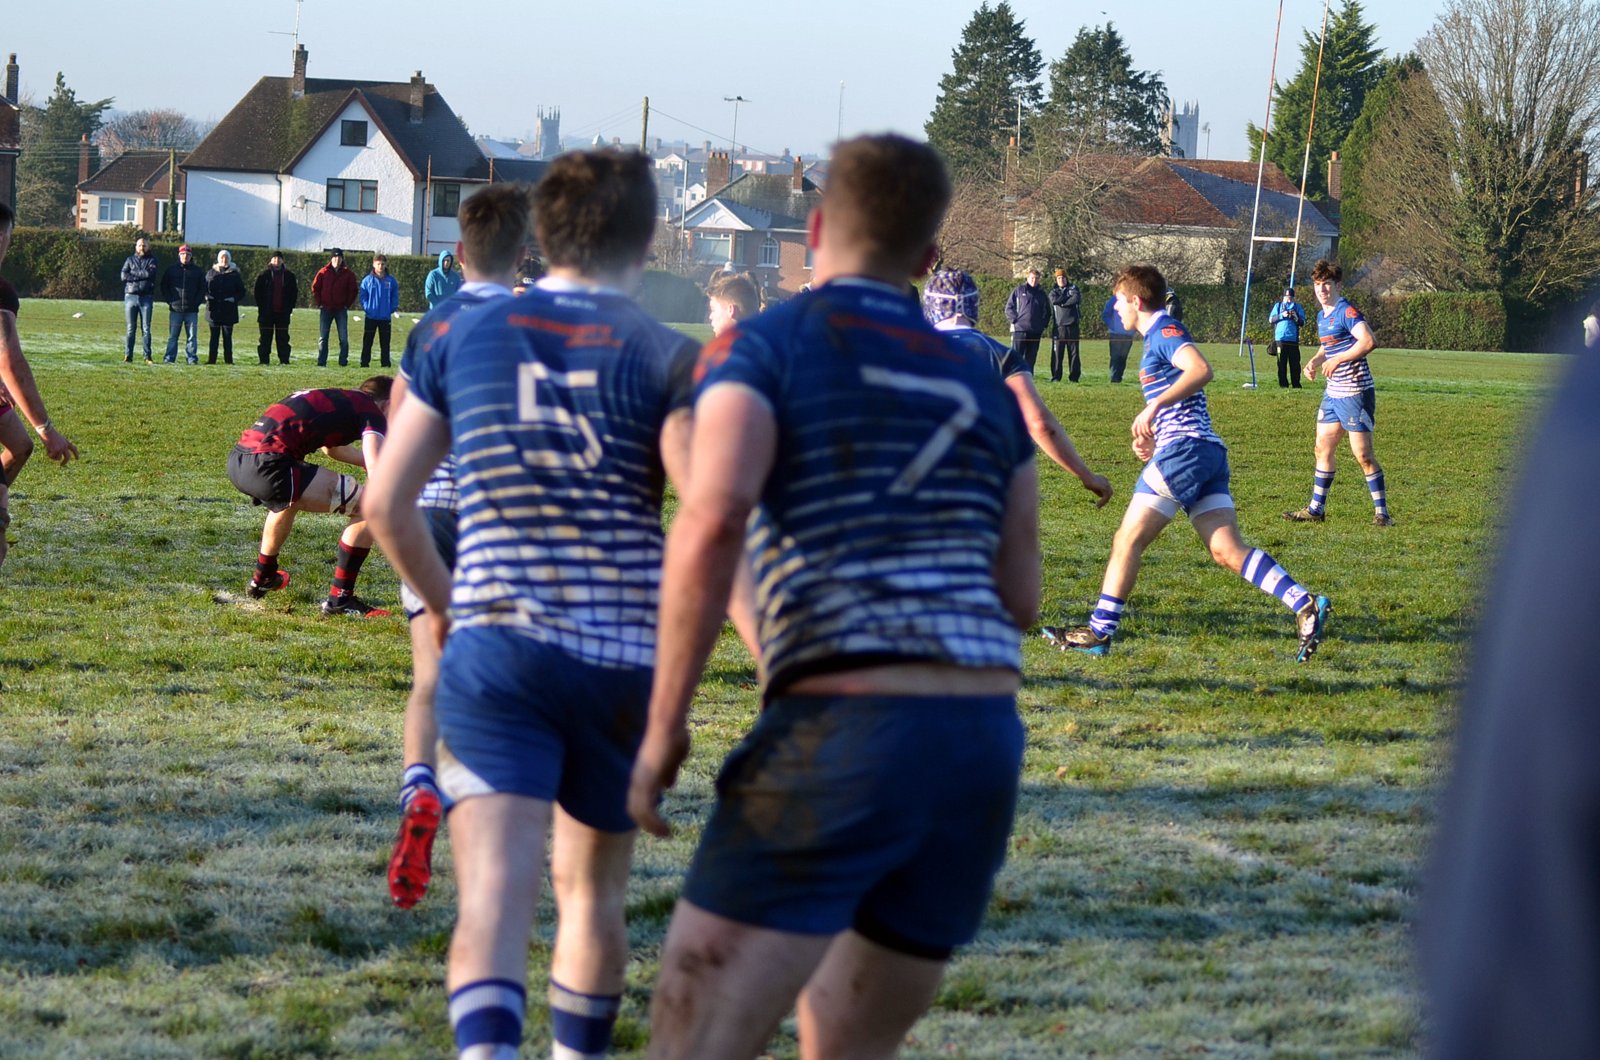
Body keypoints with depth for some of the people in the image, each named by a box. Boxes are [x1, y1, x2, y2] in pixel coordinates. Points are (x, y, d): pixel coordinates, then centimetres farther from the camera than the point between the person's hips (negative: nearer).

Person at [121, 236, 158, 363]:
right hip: (131, 296, 1)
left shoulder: (152, 260, 8)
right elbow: (124, 275, -4)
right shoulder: (130, 260, 11)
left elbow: (150, 273, -11)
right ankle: (128, 356, 2)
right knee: (131, 328, 1)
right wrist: (141, 275, -8)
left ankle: (147, 356, 1)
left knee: (146, 328, -1)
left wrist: (133, 273, -5)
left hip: (146, 297, -1)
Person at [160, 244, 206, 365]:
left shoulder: (198, 271, 8)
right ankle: (170, 358, 3)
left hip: (192, 310, 0)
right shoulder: (171, 270, 9)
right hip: (175, 309, 0)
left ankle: (192, 358, 2)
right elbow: (164, 287, 11)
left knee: (192, 336, 0)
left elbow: (203, 289, 9)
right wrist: (169, 300, -2)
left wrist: (197, 302, -3)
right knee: (172, 336, 1)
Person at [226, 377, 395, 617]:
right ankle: (340, 597, 1)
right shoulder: (371, 410, 3)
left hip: (236, 462, 10)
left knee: (288, 499, 43)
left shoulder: (335, 399, 29)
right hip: (269, 467, -10)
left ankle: (262, 578, 59)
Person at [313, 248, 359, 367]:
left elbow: (354, 290, 7)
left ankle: (343, 362, 3)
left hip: (341, 310, 0)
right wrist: (319, 303, -1)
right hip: (325, 309, 0)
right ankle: (321, 362, 2)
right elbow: (315, 288, 6)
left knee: (344, 338, -2)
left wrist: (348, 304, -1)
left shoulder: (348, 274, 2)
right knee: (323, 337, 0)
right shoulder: (323, 272, 1)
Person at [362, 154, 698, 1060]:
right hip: (625, 663, 0)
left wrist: (442, 602, 22)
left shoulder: (466, 341, 5)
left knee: (495, 891, -11)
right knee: (593, 891, 20)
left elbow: (387, 501, 6)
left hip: (494, 650, 0)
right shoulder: (668, 358, -4)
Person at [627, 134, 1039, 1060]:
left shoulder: (762, 347, 1)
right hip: (985, 741, 6)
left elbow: (713, 520, -17)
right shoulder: (980, 385, 20)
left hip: (838, 737, -6)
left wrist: (664, 722, -10)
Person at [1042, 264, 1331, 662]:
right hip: (1208, 451, 10)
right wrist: (1153, 437, 19)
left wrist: (1153, 407, -25)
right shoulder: (1158, 336, 25)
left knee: (1128, 540, -3)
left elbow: (1201, 369, -24)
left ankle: (1099, 631, 1)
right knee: (1227, 550, -2)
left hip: (1183, 449, -10)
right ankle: (1305, 605, -14)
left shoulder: (1164, 330, -5)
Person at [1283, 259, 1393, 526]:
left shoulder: (1347, 312, -15)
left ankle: (1382, 512, 0)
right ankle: (1316, 508, 22)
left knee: (1363, 454, -7)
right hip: (1333, 393, 10)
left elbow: (1369, 341, -28)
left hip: (1355, 393, -10)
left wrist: (1337, 360, -23)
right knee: (1323, 449, 14)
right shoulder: (1322, 316, 14)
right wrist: (1315, 361, 10)